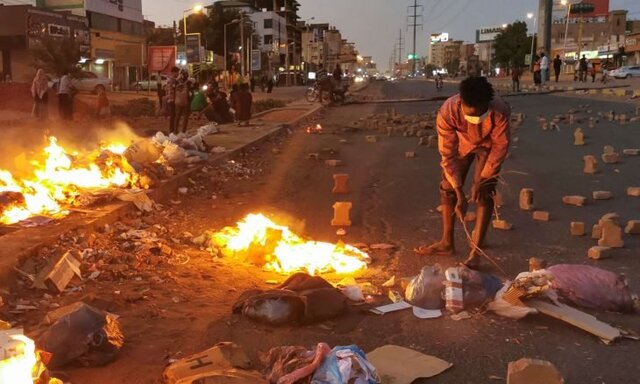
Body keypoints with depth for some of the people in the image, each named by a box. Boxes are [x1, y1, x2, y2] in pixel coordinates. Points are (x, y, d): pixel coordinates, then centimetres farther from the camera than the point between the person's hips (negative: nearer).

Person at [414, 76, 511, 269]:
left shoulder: (500, 111, -41)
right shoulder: (447, 112, -38)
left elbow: (500, 146, -23)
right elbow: (448, 155, -29)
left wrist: (482, 180, -20)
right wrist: (460, 195, -30)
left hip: (489, 144, -2)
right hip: (462, 143, 2)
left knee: (485, 193, -12)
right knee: (448, 188, 2)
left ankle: (476, 251, -7)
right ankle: (447, 243, 17)